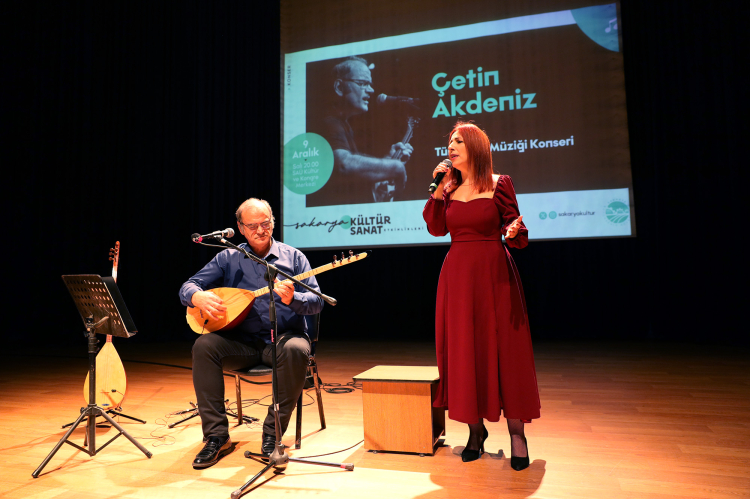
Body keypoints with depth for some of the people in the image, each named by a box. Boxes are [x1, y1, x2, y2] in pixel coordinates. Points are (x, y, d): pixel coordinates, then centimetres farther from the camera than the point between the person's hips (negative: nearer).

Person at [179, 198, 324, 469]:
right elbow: (188, 286, 7)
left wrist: (292, 298, -25)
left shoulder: (292, 256, 4)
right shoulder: (228, 258, 9)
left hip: (283, 337, -2)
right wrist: (199, 297, -18)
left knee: (297, 350, -35)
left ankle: (272, 434, -17)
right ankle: (217, 436, -14)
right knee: (204, 346, -25)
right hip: (242, 342, 2)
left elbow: (316, 302, -2)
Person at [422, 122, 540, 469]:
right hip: (457, 275, 4)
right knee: (464, 349, 5)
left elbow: (517, 234, 0)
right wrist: (438, 189, -3)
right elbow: (436, 228, 1)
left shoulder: (500, 184, 1)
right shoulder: (450, 188, 12)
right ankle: (475, 429, 19)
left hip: (494, 274, -3)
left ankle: (516, 432, 10)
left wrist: (513, 233, -22)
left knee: (502, 347, -2)